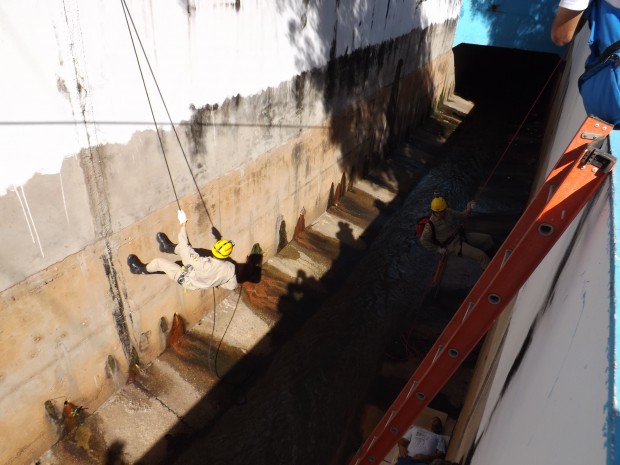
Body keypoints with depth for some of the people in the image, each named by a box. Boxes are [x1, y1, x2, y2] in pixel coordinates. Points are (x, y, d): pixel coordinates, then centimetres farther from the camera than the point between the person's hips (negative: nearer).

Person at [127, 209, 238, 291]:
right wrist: (215, 282, 4)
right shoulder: (230, 268, -32)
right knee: (182, 247, 14)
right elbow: (232, 286, -13)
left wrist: (183, 223, -25)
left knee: (159, 262, 8)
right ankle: (168, 247, 47)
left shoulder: (205, 265, -46)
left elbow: (185, 247, -34)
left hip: (188, 281, -6)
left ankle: (141, 269, 39)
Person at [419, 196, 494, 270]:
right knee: (480, 255, -18)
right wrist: (437, 249, -13)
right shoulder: (431, 224, -20)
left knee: (488, 239, 6)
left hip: (461, 236, 8)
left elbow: (461, 216, 12)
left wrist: (468, 209, -9)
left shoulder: (448, 212, -2)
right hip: (453, 245, -8)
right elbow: (423, 240, -14)